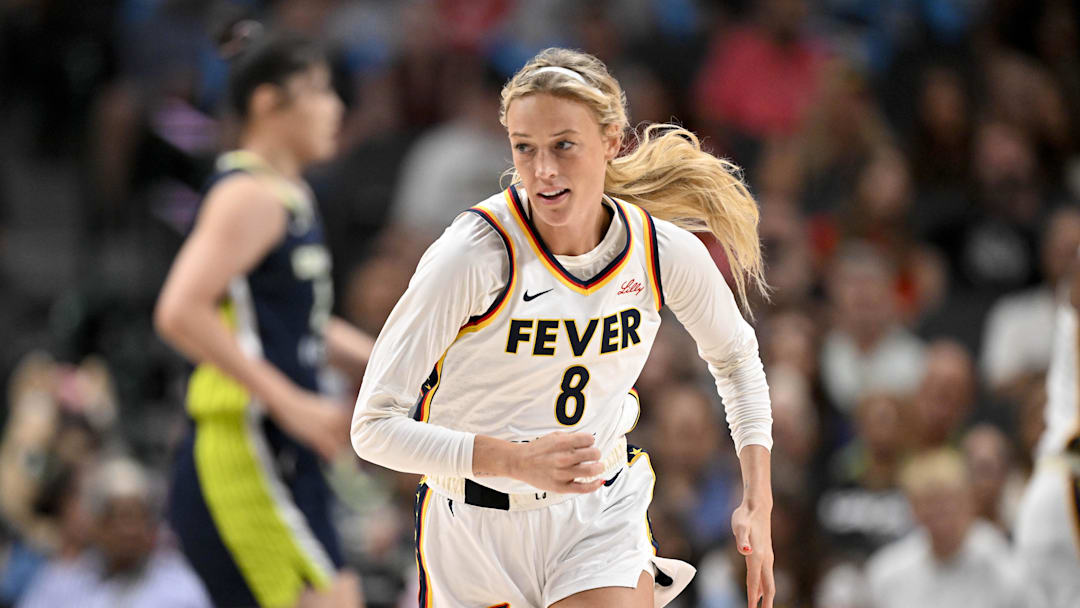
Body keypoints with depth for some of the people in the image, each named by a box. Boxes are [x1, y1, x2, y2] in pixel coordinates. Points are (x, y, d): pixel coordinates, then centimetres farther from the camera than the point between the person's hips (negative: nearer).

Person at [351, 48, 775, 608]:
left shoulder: (665, 252, -12)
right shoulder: (478, 254, -24)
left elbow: (734, 356, 11)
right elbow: (374, 426, -24)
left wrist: (756, 503, 3)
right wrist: (519, 461, -35)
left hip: (602, 517, 2)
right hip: (475, 531, -2)